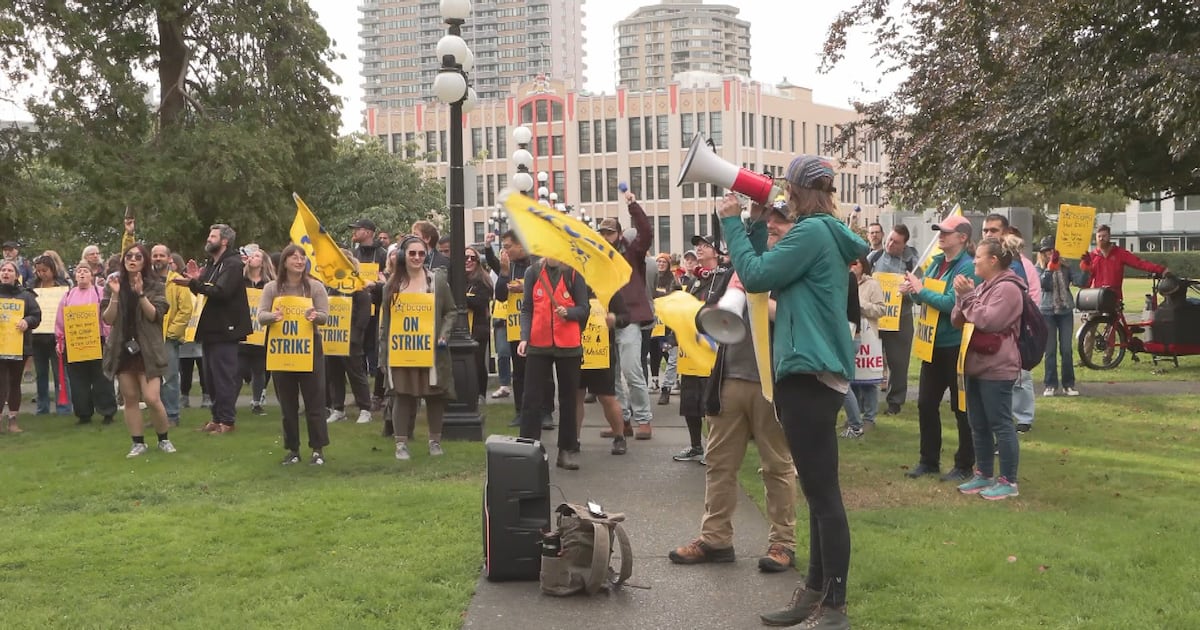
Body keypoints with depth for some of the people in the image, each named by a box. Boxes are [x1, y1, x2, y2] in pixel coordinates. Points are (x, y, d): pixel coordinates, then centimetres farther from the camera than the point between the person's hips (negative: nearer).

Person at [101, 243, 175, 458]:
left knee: (151, 398, -11)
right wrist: (115, 295, -13)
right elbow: (107, 319, 0)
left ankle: (164, 439, 9)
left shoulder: (155, 286, 0)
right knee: (130, 398, 5)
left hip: (147, 349, -3)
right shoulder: (114, 284, 6)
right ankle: (138, 443, 15)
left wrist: (140, 293, -20)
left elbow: (155, 315, -11)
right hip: (122, 348, 3)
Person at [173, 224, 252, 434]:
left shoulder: (233, 264, -11)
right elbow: (203, 291, 13)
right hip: (210, 328, 9)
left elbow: (221, 291, -25)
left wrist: (194, 283, -27)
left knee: (224, 377, -6)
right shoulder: (211, 263, 18)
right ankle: (217, 417, 20)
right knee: (210, 376, 12)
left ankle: (227, 420, 0)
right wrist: (195, 279, -5)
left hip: (225, 329, -9)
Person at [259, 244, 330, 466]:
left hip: (310, 348, -1)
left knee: (314, 400, -1)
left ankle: (318, 449, 7)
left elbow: (324, 316, -5)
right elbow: (261, 316, -5)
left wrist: (315, 316, -29)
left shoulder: (315, 287, 2)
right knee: (287, 402, 7)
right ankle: (292, 449, 17)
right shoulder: (272, 288, 5)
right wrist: (274, 316, -28)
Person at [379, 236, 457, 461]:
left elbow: (451, 312, 5)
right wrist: (383, 351, 5)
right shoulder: (392, 284, 7)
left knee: (434, 395, 5)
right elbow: (385, 319, 9)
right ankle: (401, 443, 8)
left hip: (430, 349, -1)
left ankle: (435, 440, 20)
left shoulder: (437, 280, 2)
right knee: (402, 395, 1)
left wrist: (443, 335, -9)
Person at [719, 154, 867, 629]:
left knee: (824, 493, -6)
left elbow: (755, 276, -13)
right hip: (813, 372, 11)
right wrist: (756, 224, 12)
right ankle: (816, 592, 24)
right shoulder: (827, 234, 16)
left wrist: (732, 222, -3)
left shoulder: (812, 232, -13)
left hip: (810, 375, -11)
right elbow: (767, 272, 18)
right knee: (819, 492, 15)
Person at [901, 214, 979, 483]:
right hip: (933, 343, 8)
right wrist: (911, 289, -8)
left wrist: (920, 290, -17)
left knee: (961, 408, 4)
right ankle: (929, 461, 22)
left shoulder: (967, 267, -14)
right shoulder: (937, 262, 9)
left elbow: (952, 303, -23)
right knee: (926, 404, 11)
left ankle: (964, 465, 15)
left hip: (956, 346, -8)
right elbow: (924, 297, 13)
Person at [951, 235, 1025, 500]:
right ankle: (984, 475, 23)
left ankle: (1008, 481, 1)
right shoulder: (983, 286, 17)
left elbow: (988, 321, -21)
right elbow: (957, 320, 13)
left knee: (1000, 424, -5)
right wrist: (962, 296, -4)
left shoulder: (1008, 288, -12)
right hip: (977, 365, 10)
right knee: (978, 425, 14)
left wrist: (968, 296, -14)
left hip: (996, 368, -10)